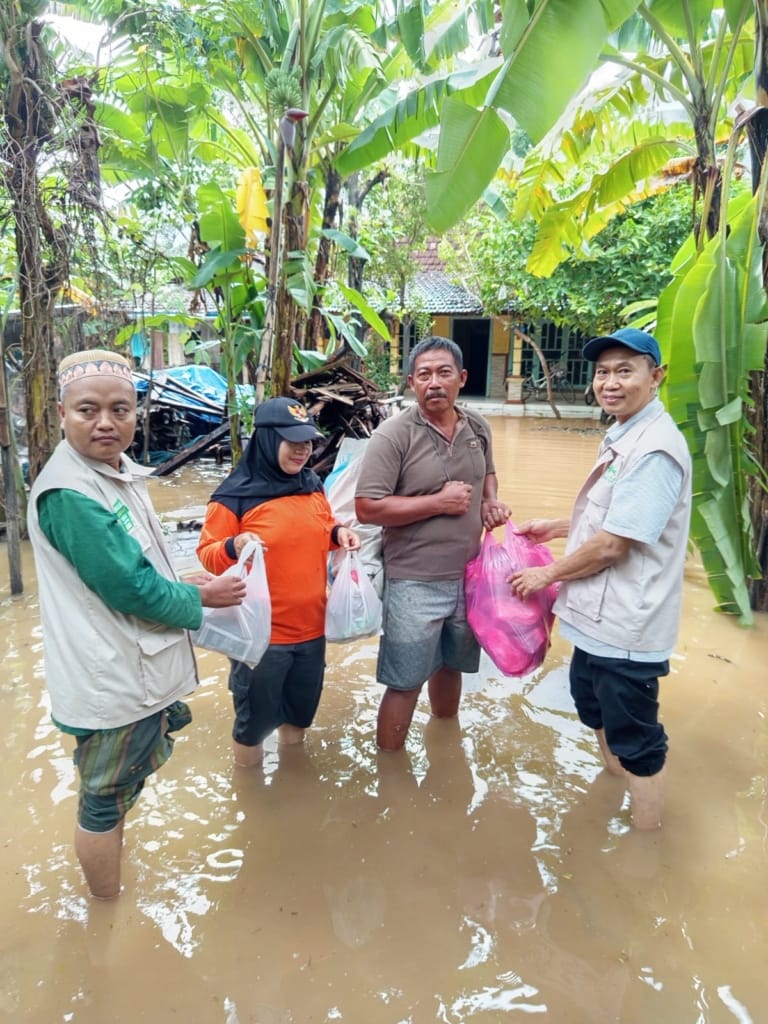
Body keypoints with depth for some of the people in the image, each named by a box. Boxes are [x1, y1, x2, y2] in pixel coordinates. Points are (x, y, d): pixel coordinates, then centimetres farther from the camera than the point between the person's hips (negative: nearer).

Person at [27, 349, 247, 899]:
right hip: (111, 682, -10)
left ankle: (109, 884, 51)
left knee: (118, 789, 28)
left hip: (136, 669, 10)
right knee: (104, 802, 12)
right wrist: (201, 598, -10)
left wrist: (184, 588, 2)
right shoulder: (69, 493, -25)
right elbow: (130, 588, -24)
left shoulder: (118, 470, 5)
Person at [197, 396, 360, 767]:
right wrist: (233, 547, -30)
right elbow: (207, 553, -10)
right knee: (257, 710, 13)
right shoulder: (236, 495, -15)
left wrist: (339, 533, -3)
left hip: (312, 625, 6)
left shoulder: (312, 485, 3)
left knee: (303, 703, 25)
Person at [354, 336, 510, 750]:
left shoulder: (478, 428, 3)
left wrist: (490, 501, 0)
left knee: (451, 666, 25)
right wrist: (439, 502, -20)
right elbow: (367, 508, -20)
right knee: (404, 682, 5)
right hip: (415, 583, -6)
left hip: (468, 576, 6)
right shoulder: (394, 434, -15)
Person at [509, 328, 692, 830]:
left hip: (626, 625, -11)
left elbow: (613, 544, -25)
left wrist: (547, 575, -12)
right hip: (599, 617, 11)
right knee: (596, 708, 28)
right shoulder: (623, 437, 9)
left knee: (636, 740, 6)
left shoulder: (655, 449, -23)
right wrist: (556, 526, 14)